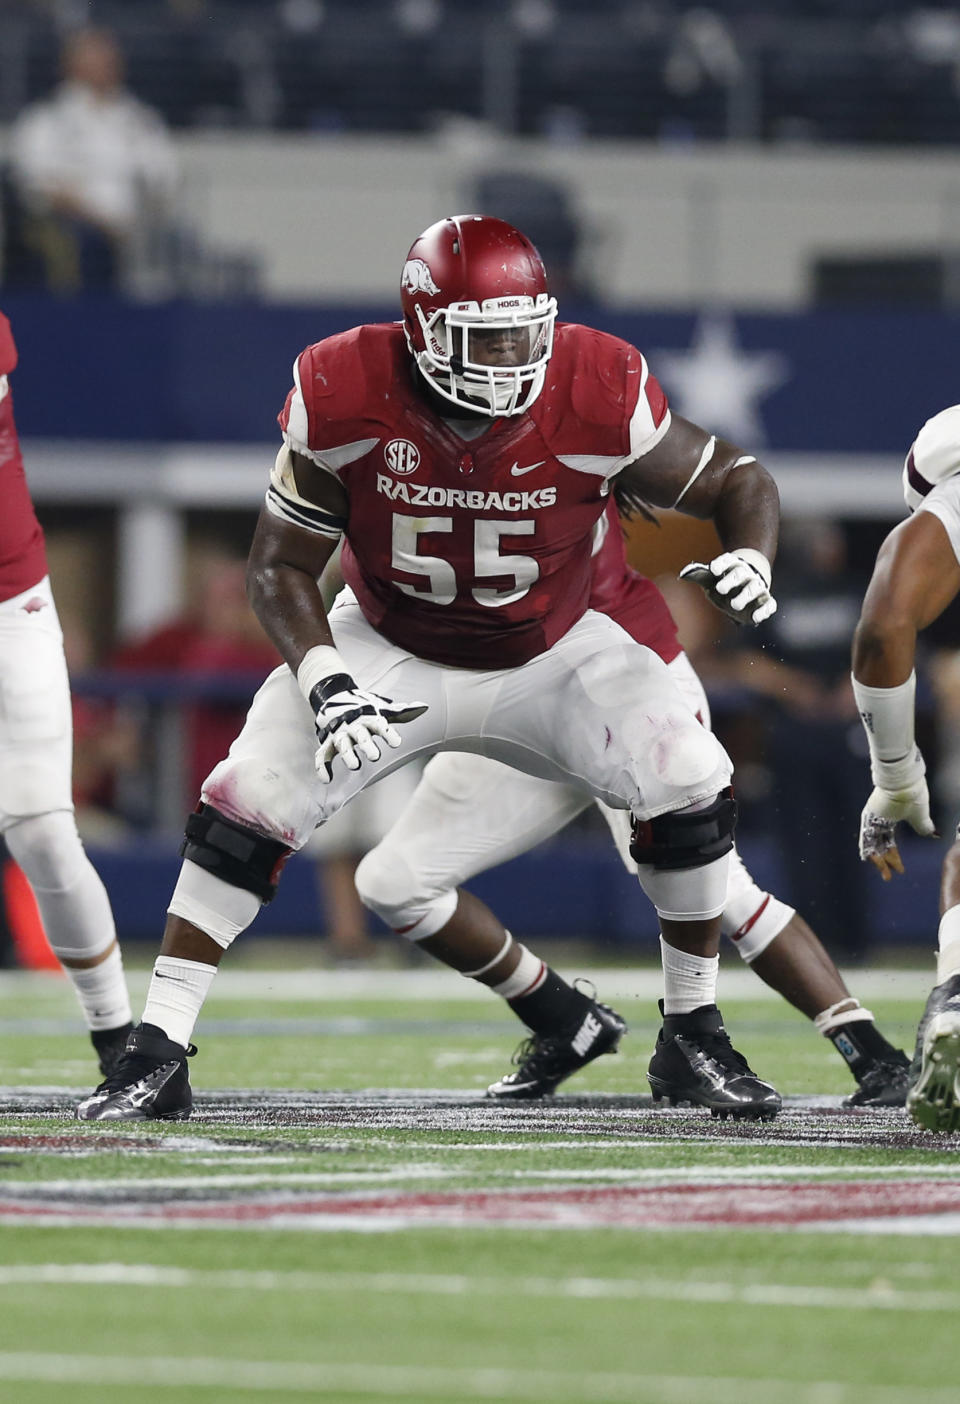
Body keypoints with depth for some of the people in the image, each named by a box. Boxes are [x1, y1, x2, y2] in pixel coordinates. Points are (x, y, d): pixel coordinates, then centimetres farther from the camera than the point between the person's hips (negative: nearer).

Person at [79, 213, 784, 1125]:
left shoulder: (597, 395, -25)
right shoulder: (345, 398, -25)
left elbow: (736, 479, -10)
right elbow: (280, 567, -12)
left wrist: (751, 559, -32)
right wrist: (324, 683, -28)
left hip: (550, 655, 0)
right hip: (388, 652, 0)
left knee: (690, 786, -20)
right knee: (246, 806, -18)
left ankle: (693, 1044, -1)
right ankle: (157, 1056, -8)